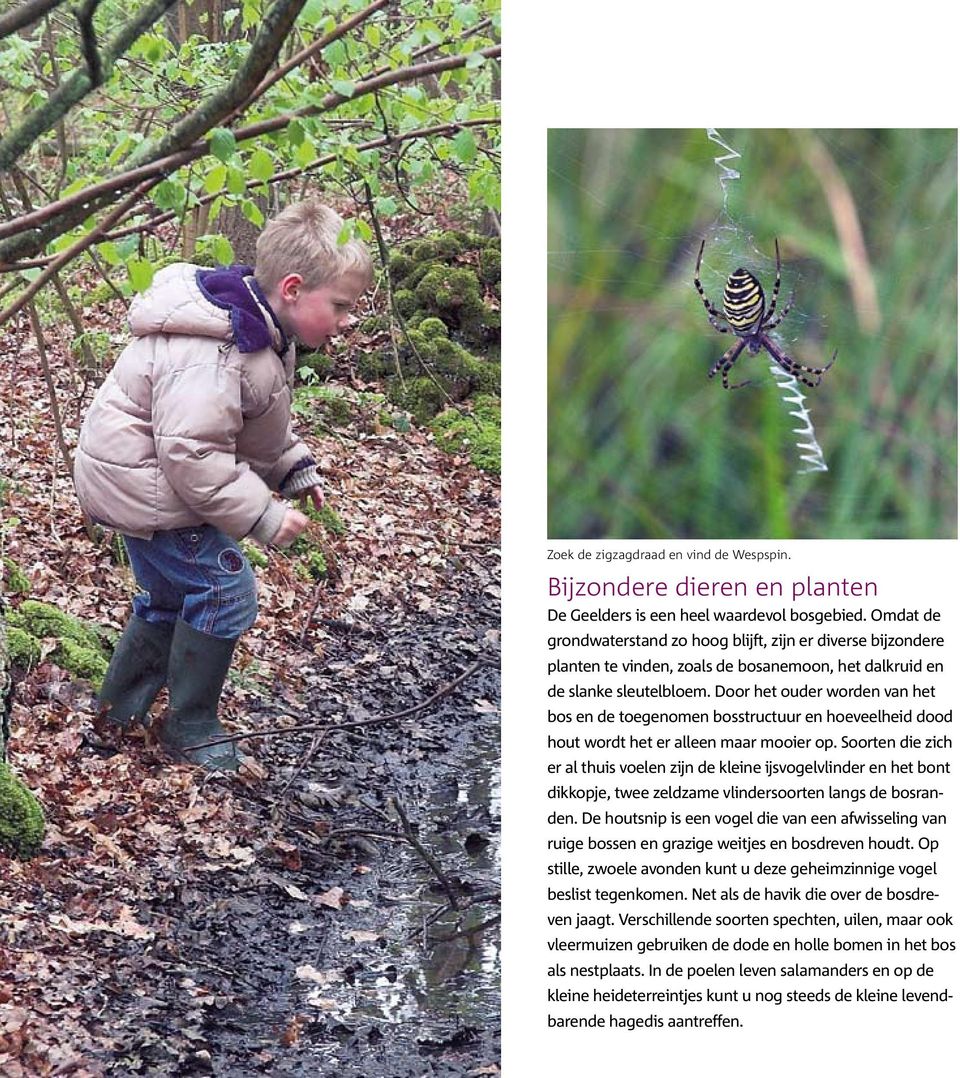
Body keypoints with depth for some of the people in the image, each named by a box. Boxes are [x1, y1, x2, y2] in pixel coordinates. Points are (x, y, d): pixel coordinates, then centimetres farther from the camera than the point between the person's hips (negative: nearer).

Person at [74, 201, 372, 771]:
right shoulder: (210, 354, -33)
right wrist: (264, 517, -30)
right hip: (146, 484, -11)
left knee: (172, 592, 21)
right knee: (223, 588, -8)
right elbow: (192, 455, -35)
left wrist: (296, 469, 5)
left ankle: (120, 707, 36)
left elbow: (259, 425, 17)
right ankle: (191, 729, 6)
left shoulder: (262, 332, 1)